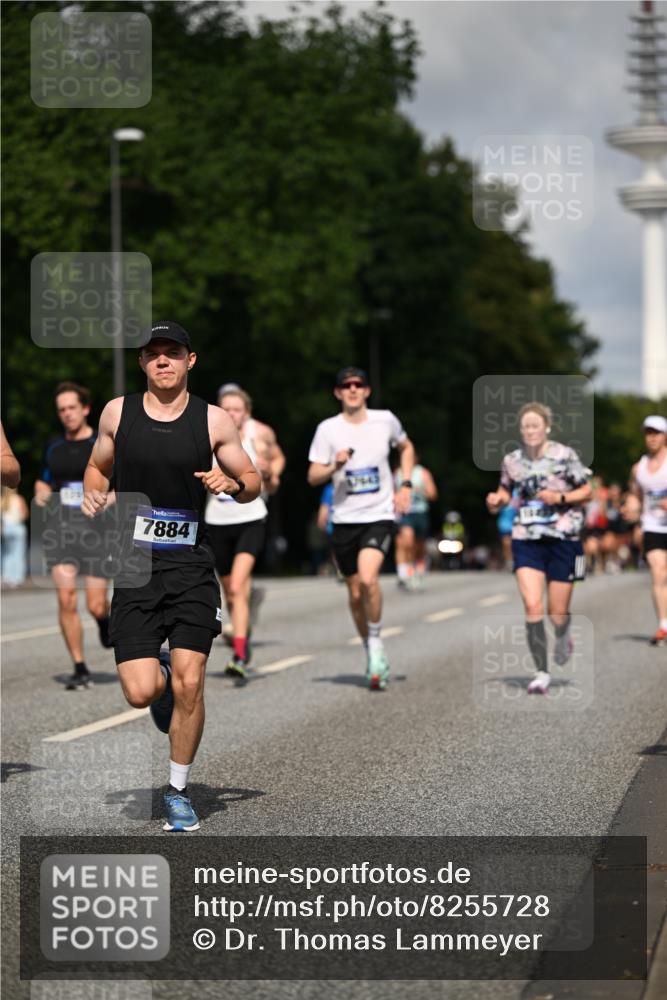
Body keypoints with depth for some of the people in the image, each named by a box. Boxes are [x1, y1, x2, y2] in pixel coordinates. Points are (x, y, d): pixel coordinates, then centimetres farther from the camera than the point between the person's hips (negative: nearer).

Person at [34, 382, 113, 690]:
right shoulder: (53, 447, 14)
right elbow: (44, 482, 28)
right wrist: (41, 494, 5)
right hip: (59, 526, 3)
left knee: (95, 604, -6)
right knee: (66, 598, -11)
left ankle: (104, 620, 34)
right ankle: (80, 669, -1)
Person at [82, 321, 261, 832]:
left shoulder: (214, 420, 2)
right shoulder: (117, 412, 5)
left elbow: (253, 482, 10)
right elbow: (97, 467, 20)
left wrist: (232, 483, -12)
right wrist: (94, 496, -1)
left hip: (190, 566, 0)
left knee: (189, 685, -7)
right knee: (140, 692, -9)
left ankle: (178, 791, 13)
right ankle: (158, 673, 31)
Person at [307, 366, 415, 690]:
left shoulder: (385, 420, 1)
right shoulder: (328, 429, -2)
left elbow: (406, 447, 21)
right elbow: (313, 477, -1)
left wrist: (405, 485, 8)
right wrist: (335, 466, -20)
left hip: (380, 516, -2)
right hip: (345, 519, 2)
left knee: (368, 578, -25)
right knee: (356, 593, 7)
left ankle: (376, 642, -4)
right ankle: (374, 657, 26)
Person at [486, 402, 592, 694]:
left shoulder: (564, 456, -7)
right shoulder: (512, 461, 2)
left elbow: (587, 491, -1)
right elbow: (506, 490, 18)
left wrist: (560, 498, -16)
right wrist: (496, 501, -4)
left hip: (562, 540, -2)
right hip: (526, 541, 2)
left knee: (558, 613, 2)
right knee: (533, 607, -14)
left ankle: (563, 636, 41)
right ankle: (541, 673, -1)